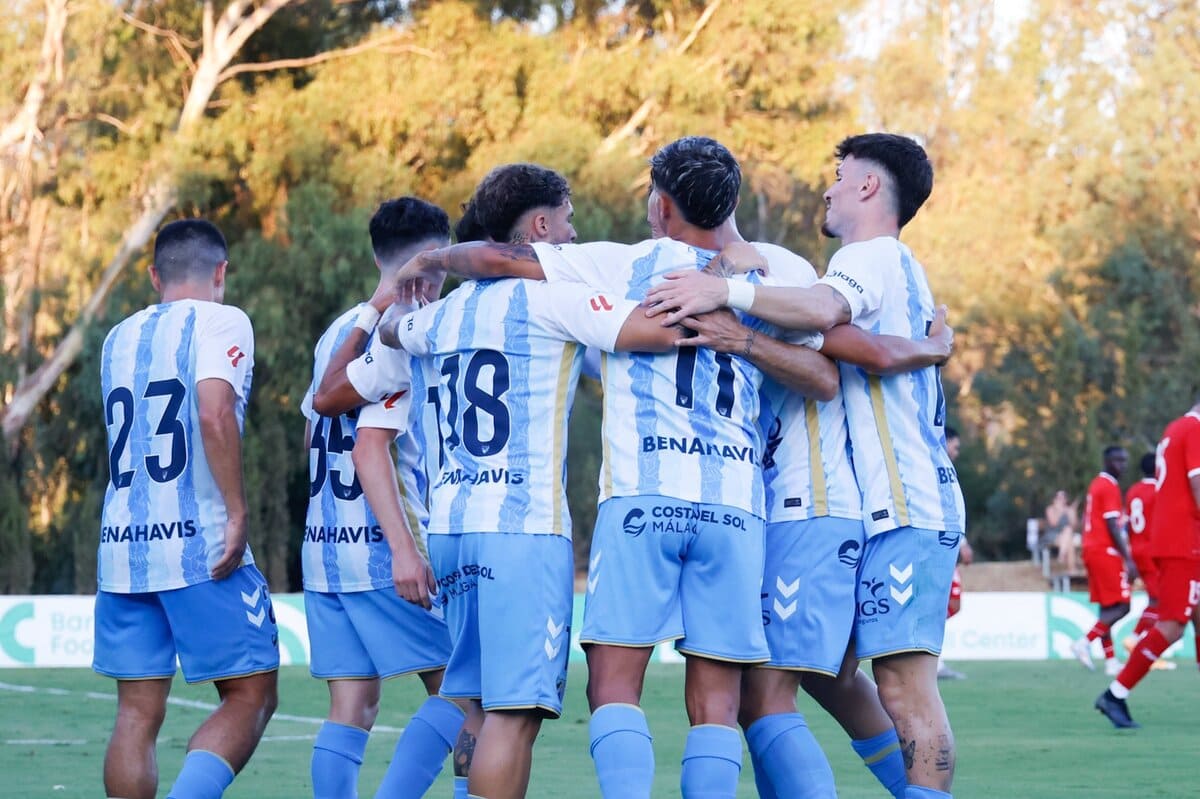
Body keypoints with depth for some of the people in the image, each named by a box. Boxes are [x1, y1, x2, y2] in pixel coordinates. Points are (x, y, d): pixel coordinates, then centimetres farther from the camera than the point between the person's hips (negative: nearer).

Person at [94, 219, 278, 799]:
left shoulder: (118, 338, 17)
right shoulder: (220, 322, -3)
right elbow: (214, 414, -19)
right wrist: (237, 514, -16)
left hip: (121, 546, 6)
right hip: (201, 545, -6)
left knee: (137, 712, 7)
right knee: (250, 697, 1)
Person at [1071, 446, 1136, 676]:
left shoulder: (1096, 484, 17)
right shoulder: (1110, 487, -11)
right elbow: (1112, 526, -17)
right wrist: (1128, 559, -19)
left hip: (1091, 551, 9)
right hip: (1106, 552, -9)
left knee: (1107, 608, 9)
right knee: (1121, 606, -9)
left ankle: (1110, 660, 7)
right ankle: (1086, 642, -17)